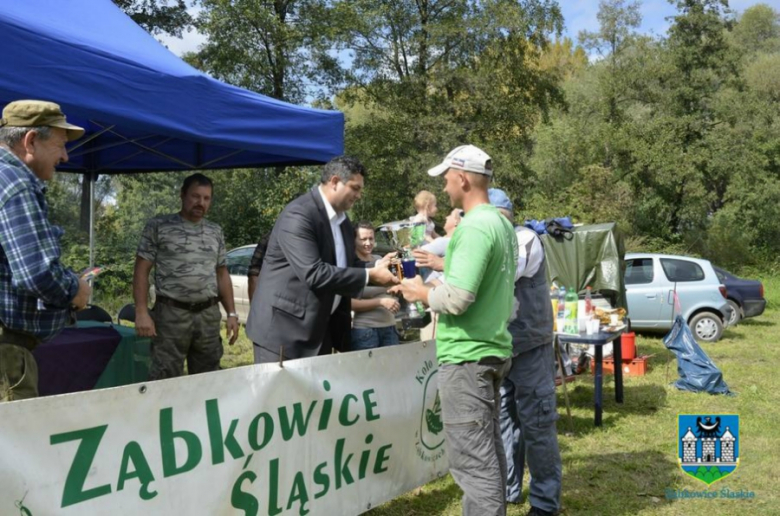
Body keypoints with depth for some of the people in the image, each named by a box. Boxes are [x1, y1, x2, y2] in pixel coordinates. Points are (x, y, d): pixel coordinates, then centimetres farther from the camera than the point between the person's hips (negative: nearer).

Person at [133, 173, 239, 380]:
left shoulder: (215, 232, 13)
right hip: (171, 314, -4)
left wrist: (232, 313, 9)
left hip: (209, 316, 4)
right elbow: (141, 271, -1)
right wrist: (142, 312, -11)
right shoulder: (159, 226, 0)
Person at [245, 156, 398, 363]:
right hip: (283, 327, -9)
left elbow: (347, 265, 17)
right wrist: (369, 275, -22)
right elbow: (313, 273, -28)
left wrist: (377, 271, -2)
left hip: (319, 329, 9)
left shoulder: (342, 220, 10)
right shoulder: (298, 215, -20)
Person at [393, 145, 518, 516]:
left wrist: (422, 293, -6)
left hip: (467, 355, -10)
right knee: (487, 450, 19)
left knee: (472, 458, -3)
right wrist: (442, 272, 14)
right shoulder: (501, 224, 12)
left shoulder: (475, 227, -18)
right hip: (490, 349, 10)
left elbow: (457, 299, -24)